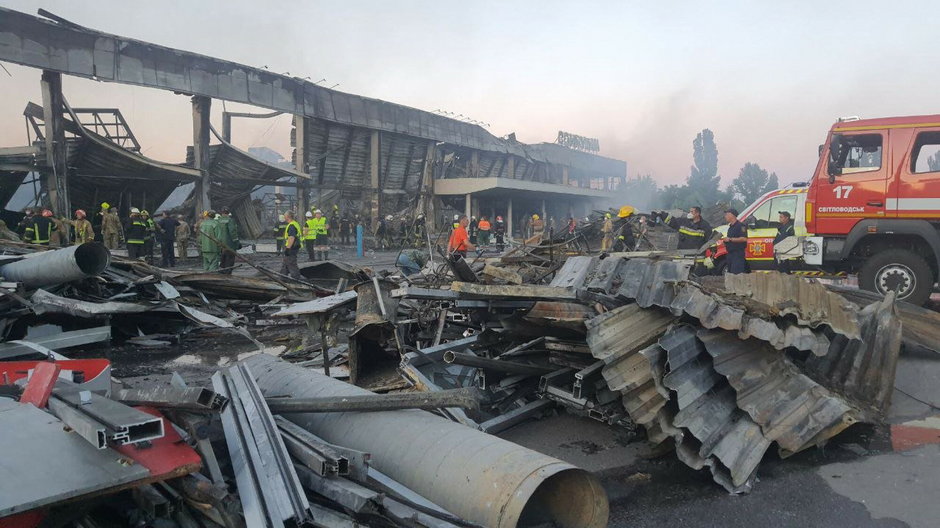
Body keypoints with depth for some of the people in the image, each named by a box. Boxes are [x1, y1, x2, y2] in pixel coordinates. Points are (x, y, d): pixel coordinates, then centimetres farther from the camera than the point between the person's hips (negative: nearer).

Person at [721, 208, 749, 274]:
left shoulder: (740, 225, -10)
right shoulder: (730, 227, 20)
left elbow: (744, 239, -22)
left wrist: (730, 239, -21)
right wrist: (725, 241, 10)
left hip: (738, 254, -10)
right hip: (730, 254, 10)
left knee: (737, 273, -16)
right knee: (730, 273, 11)